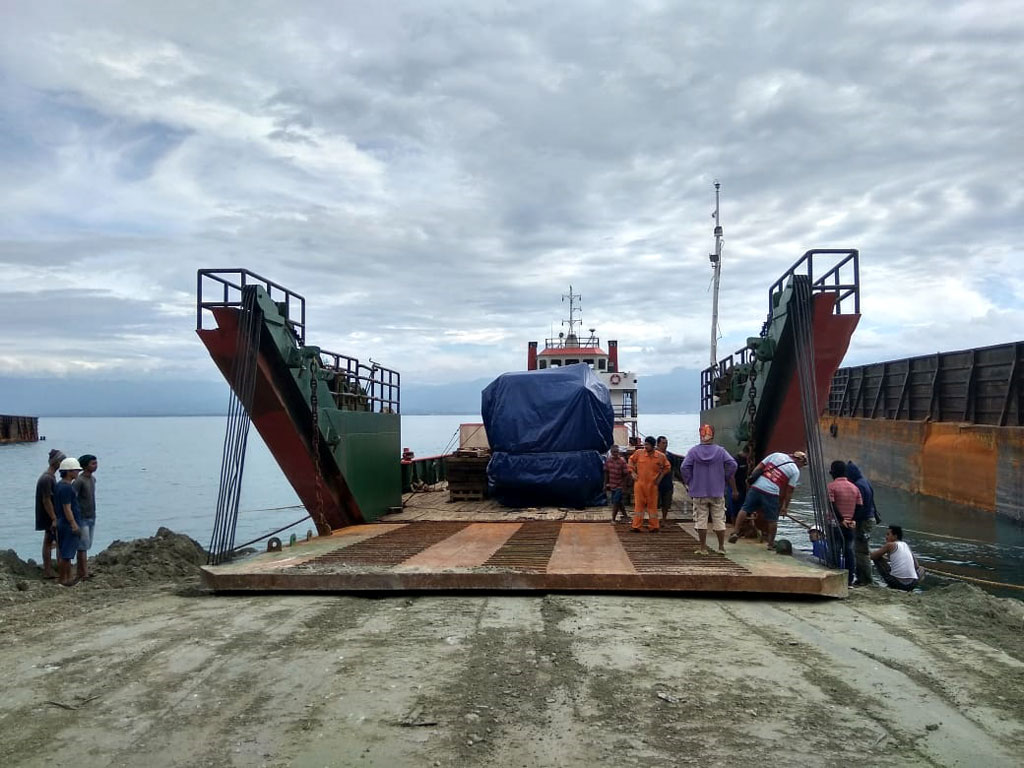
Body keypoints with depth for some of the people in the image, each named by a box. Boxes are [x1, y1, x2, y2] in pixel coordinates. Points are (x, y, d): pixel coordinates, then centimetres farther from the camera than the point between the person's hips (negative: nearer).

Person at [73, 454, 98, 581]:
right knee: (83, 546, -5)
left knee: (86, 546, 10)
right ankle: (85, 574, -4)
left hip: (92, 518, 8)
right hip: (83, 519, -8)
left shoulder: (93, 479, 10)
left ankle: (80, 572, 16)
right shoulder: (79, 481, -16)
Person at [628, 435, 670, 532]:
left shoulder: (660, 456, -3)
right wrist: (632, 472, 5)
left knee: (653, 505, 8)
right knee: (639, 504, 3)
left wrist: (660, 476, 6)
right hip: (639, 484, 0)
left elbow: (667, 467, 13)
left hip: (652, 485, 0)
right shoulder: (638, 453, -4)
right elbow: (631, 460, 14)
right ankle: (636, 526, 7)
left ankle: (654, 527, 16)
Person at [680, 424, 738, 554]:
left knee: (701, 520, 4)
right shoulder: (720, 451, 0)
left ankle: (703, 548, 5)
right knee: (719, 520, 10)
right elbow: (732, 465, -6)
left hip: (699, 493, -1)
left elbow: (685, 468, -9)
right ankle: (721, 547, 15)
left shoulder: (693, 451, -2)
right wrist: (734, 488, 1)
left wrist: (689, 485, 3)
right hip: (717, 493, 1)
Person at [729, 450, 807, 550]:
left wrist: (750, 479, 16)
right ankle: (771, 543, 20)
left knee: (745, 509, 11)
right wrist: (785, 507, 11)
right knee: (772, 519, 11)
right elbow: (789, 491, 3)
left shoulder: (776, 455, 14)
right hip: (771, 493, -3)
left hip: (756, 487, 3)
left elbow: (758, 467, 10)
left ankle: (735, 532, 3)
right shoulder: (795, 471, 5)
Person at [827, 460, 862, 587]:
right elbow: (860, 506, 6)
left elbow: (831, 505, -17)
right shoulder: (854, 488, 9)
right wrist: (853, 520, 5)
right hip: (851, 525, 5)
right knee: (849, 551, 8)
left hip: (837, 524, -5)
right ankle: (849, 580, 9)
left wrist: (841, 519, -12)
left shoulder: (831, 486, -9)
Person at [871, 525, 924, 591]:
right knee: (921, 569, 37)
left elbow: (872, 556, 3)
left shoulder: (890, 545, 1)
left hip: (896, 583, -5)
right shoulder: (906, 545, 16)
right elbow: (916, 566, 24)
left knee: (877, 558, 11)